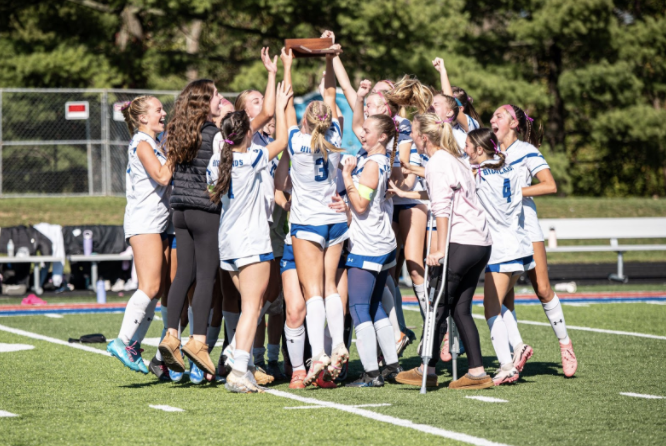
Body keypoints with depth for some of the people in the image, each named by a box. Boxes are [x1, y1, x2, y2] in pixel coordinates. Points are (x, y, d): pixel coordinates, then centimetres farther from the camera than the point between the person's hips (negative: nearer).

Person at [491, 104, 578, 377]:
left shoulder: (526, 151, -4)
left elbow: (550, 186, -13)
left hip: (525, 228, -4)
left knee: (542, 290, -5)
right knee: (504, 294, -2)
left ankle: (564, 343, 9)